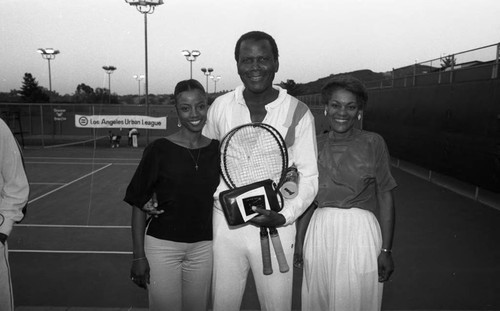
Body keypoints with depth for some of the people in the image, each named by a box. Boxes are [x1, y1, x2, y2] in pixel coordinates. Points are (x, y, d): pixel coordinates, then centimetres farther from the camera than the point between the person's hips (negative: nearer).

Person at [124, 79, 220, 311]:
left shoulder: (217, 150, 0)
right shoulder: (159, 150, -9)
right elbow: (139, 205, -5)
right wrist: (139, 255, -9)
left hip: (203, 247, 3)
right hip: (162, 246, -3)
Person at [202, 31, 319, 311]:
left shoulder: (298, 112, -8)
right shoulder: (221, 106, -1)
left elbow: (309, 177, -4)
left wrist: (285, 216, -18)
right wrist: (220, 194, 0)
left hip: (275, 225, -2)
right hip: (227, 221, 2)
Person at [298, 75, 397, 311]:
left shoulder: (373, 143, -4)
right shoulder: (315, 145, 5)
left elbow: (385, 198, -3)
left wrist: (386, 250, -7)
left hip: (360, 232, -3)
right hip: (320, 232, 3)